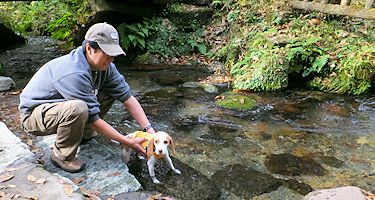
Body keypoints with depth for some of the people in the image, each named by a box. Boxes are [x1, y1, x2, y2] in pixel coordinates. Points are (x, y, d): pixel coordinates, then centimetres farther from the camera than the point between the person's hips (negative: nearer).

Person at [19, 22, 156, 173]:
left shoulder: (105, 66, -11)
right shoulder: (75, 73, -35)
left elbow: (127, 97, -10)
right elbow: (93, 119, -30)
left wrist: (149, 129, -19)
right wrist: (129, 143, -27)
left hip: (62, 105, 8)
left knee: (110, 92, -4)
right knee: (78, 109, -38)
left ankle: (83, 132, 10)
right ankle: (62, 155, -12)